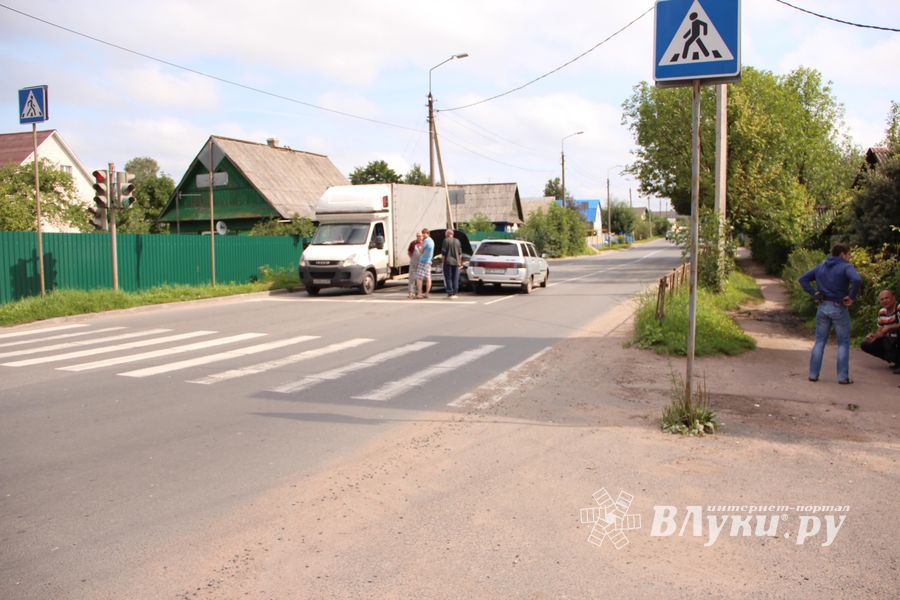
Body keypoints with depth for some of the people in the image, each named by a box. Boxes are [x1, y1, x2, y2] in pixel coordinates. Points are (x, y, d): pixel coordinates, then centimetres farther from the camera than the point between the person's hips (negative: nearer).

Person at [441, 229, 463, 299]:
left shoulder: (446, 240, -5)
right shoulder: (457, 241, 10)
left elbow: (443, 252, -8)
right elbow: (460, 253, 13)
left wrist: (443, 261, 1)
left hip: (448, 262, -5)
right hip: (456, 262, 5)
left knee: (448, 278, -1)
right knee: (455, 279, 9)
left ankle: (450, 293, -6)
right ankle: (454, 293, 9)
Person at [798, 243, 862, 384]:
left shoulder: (820, 267, 9)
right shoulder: (846, 267, -8)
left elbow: (803, 279, 7)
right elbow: (857, 280, -26)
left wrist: (814, 294, 4)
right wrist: (852, 297, -14)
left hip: (823, 307, 5)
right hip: (839, 308, -4)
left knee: (819, 342, 12)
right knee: (843, 343, 6)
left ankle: (813, 374, 10)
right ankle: (843, 376, 5)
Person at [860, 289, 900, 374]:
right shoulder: (882, 312, 5)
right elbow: (880, 330, 10)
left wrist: (888, 327, -31)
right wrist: (874, 336, -9)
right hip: (889, 341, 8)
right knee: (865, 345, 0)